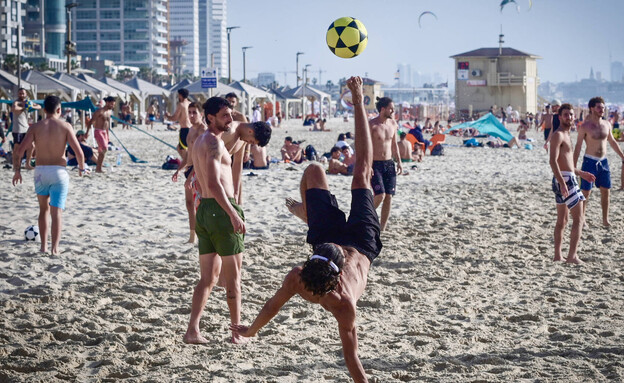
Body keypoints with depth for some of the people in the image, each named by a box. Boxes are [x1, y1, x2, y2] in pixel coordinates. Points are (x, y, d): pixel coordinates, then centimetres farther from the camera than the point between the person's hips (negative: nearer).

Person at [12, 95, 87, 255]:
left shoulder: (36, 127, 2)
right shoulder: (65, 126, -2)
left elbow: (19, 151, -5)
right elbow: (79, 152, -8)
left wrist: (17, 170, 8)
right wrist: (81, 168, 10)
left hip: (40, 171, 2)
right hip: (59, 171, -2)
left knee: (44, 209, 19)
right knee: (57, 211, -2)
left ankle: (44, 246, 19)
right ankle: (55, 248, -12)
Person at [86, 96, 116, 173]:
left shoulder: (109, 112, 12)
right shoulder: (100, 111, -12)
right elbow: (91, 122, -11)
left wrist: (107, 135, 24)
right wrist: (87, 132, -15)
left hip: (104, 132, 8)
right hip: (98, 132, -8)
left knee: (101, 152, 8)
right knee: (104, 149, -20)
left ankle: (97, 168, 13)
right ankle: (99, 168, -17)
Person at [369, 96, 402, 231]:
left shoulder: (393, 123, 8)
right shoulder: (372, 125, -12)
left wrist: (399, 161, 12)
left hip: (389, 164, 6)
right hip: (375, 164, -6)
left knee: (389, 197, 3)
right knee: (380, 195, -16)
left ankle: (382, 229, 12)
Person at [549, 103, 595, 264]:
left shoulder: (565, 135, 19)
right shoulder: (558, 135, -12)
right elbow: (553, 161, -23)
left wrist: (581, 173, 28)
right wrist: (562, 183, -31)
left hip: (567, 179, 11)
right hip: (565, 179, -11)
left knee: (562, 220, 13)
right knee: (579, 218, -11)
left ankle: (558, 256, 18)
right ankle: (572, 255, -13)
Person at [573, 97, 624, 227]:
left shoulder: (607, 124, 5)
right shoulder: (585, 126, -10)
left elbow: (612, 142, 18)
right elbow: (578, 146, -8)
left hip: (603, 161, 5)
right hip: (590, 161, -5)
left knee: (605, 191, 8)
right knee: (586, 192, -2)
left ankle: (605, 220, 19)